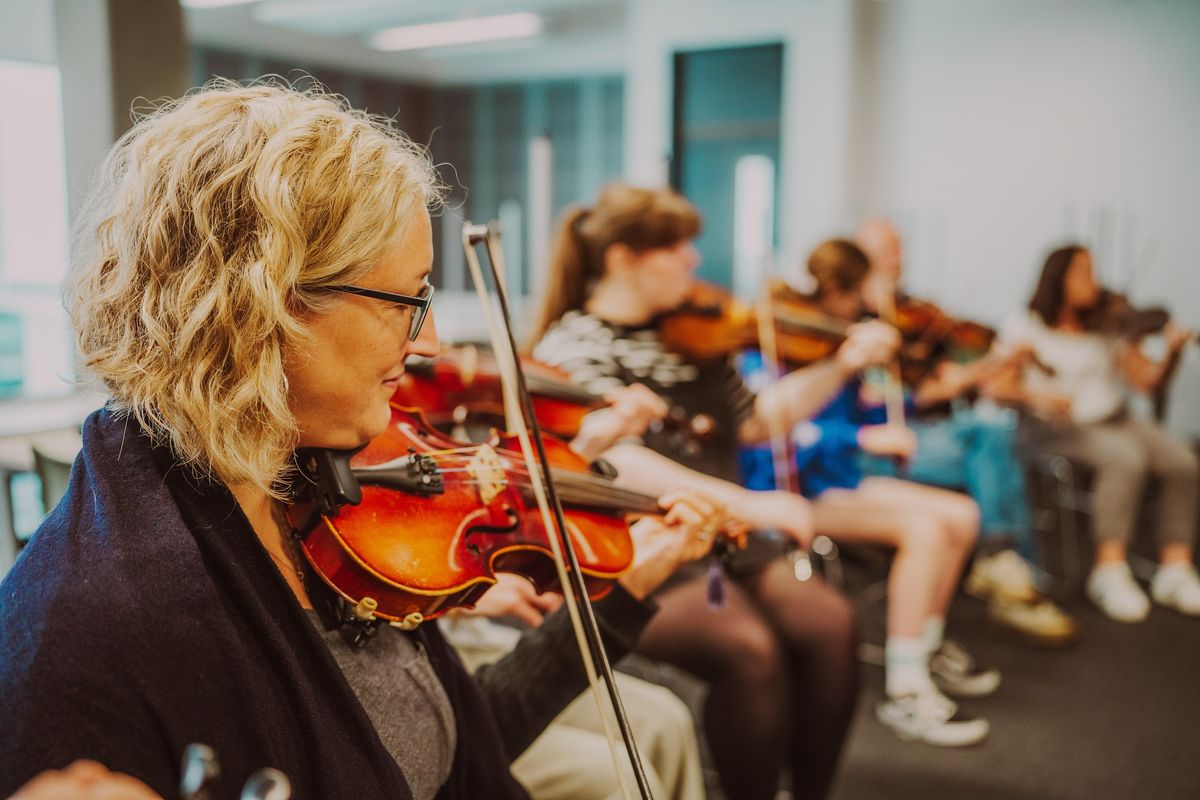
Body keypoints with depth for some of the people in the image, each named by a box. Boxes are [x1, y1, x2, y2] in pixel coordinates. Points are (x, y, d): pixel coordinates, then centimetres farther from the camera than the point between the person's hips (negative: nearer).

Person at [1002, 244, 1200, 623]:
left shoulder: (1110, 329, 11)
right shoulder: (1028, 329, 0)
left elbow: (1147, 380, 5)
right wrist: (1035, 393, -28)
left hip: (1114, 420, 5)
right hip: (1055, 427, -4)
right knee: (1126, 458, -32)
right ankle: (1111, 571, -29)